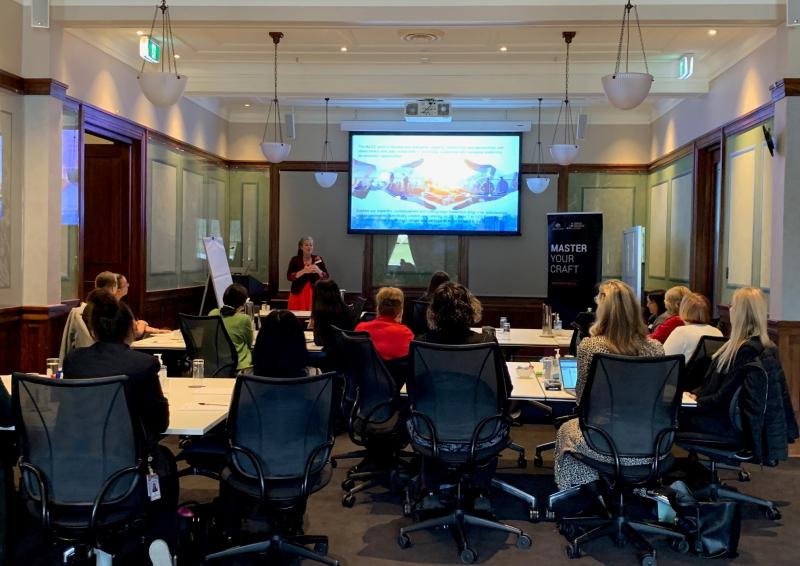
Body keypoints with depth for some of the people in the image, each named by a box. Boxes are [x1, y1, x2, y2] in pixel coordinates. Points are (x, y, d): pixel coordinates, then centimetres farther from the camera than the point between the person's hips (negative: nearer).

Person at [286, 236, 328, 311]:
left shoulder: (318, 259, 5)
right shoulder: (295, 260, 1)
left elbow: (326, 277, 2)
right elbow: (289, 277, -9)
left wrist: (318, 271, -17)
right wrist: (303, 271, -20)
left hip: (314, 295, 1)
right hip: (298, 294, -1)